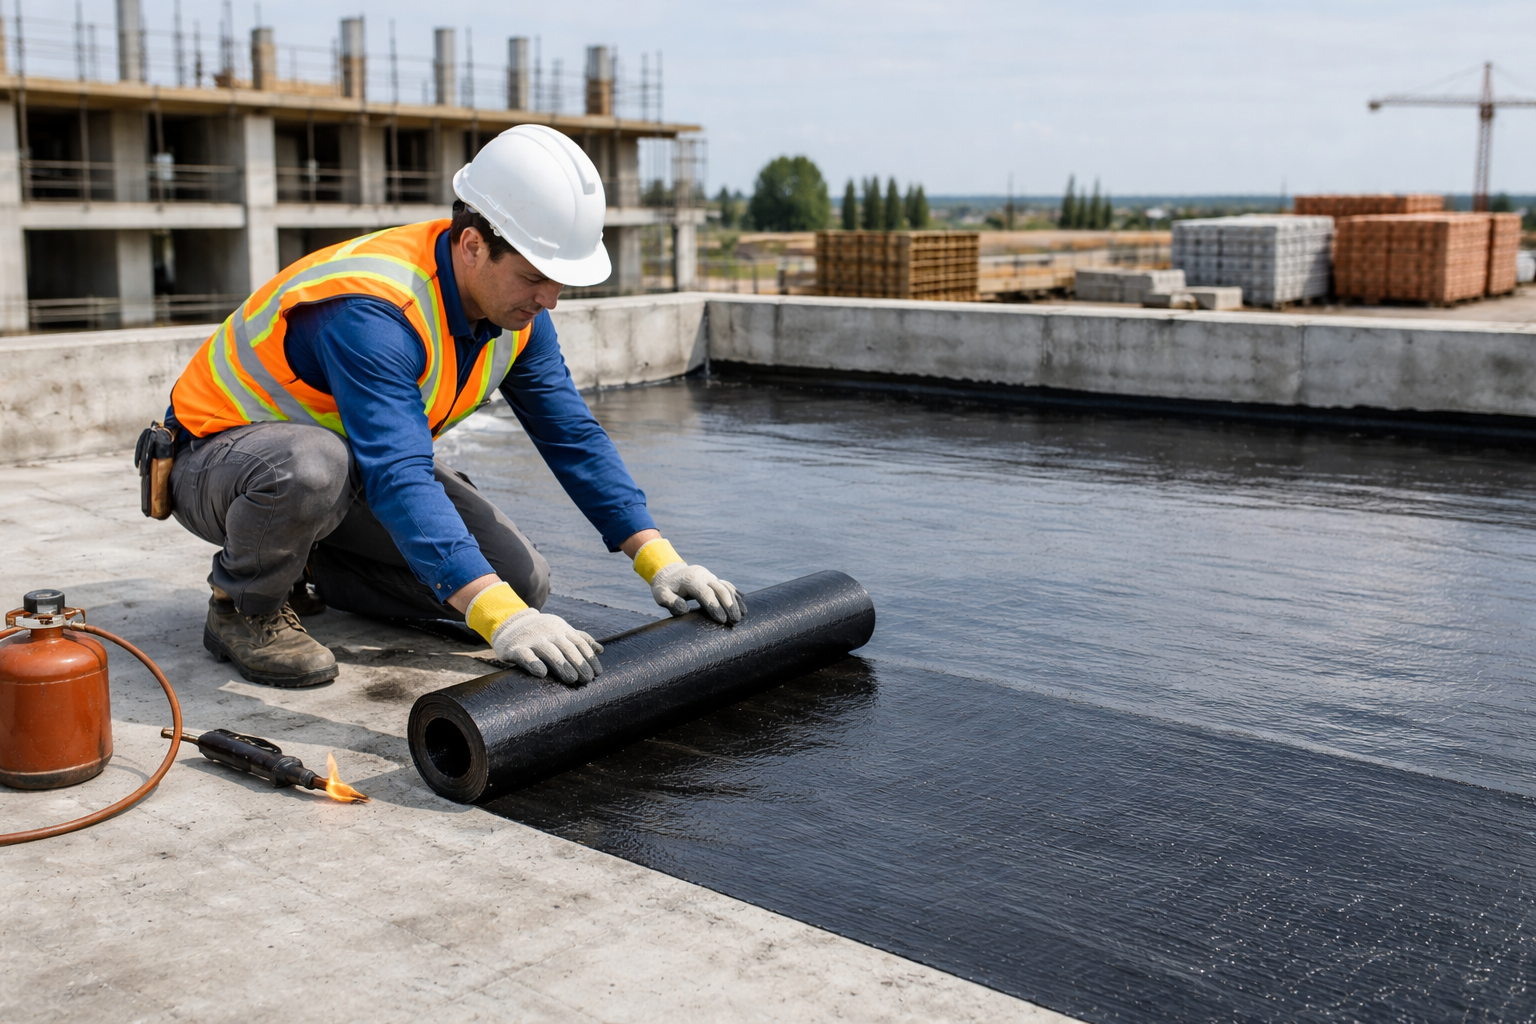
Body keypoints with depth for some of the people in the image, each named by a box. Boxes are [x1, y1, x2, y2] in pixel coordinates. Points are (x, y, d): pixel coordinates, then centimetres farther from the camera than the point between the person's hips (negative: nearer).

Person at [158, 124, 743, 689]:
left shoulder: (515, 300, -11)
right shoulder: (372, 312, -37)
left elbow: (574, 437, -6)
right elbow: (399, 481, -46)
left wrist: (660, 561, -15)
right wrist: (501, 619, -56)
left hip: (357, 462, 7)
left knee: (521, 580, -7)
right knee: (311, 465, -43)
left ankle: (305, 567, 11)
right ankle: (244, 605, -10)